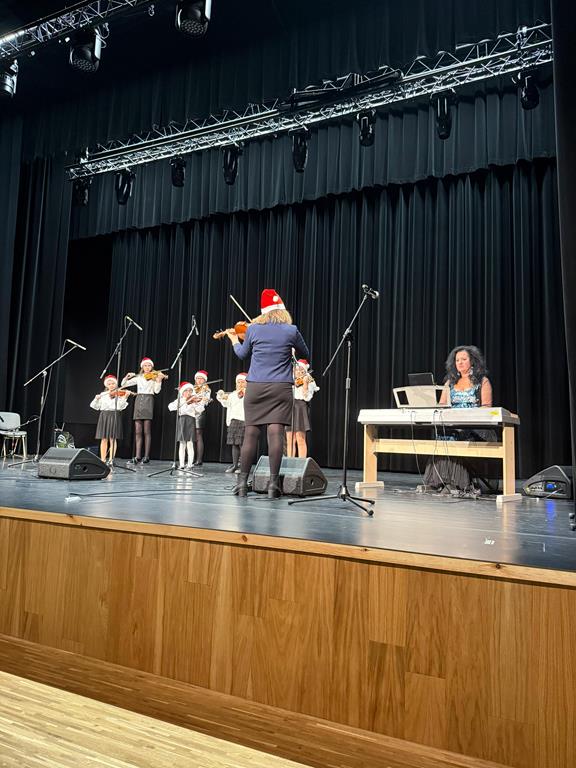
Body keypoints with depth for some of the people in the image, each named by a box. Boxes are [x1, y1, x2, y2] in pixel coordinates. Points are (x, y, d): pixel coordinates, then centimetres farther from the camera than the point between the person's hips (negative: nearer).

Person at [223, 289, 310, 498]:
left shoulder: (253, 328, 3)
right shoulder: (291, 330, 0)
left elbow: (242, 354, 19)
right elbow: (306, 355, 15)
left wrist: (234, 339, 37)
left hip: (255, 387, 2)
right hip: (281, 388, -1)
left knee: (250, 433, 7)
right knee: (275, 433, -5)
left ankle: (242, 482, 12)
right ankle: (273, 483, -6)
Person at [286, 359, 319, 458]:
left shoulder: (309, 382, 5)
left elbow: (307, 397, -8)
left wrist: (305, 384, -15)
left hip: (300, 409, -5)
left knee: (300, 440, -9)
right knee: (290, 440, 1)